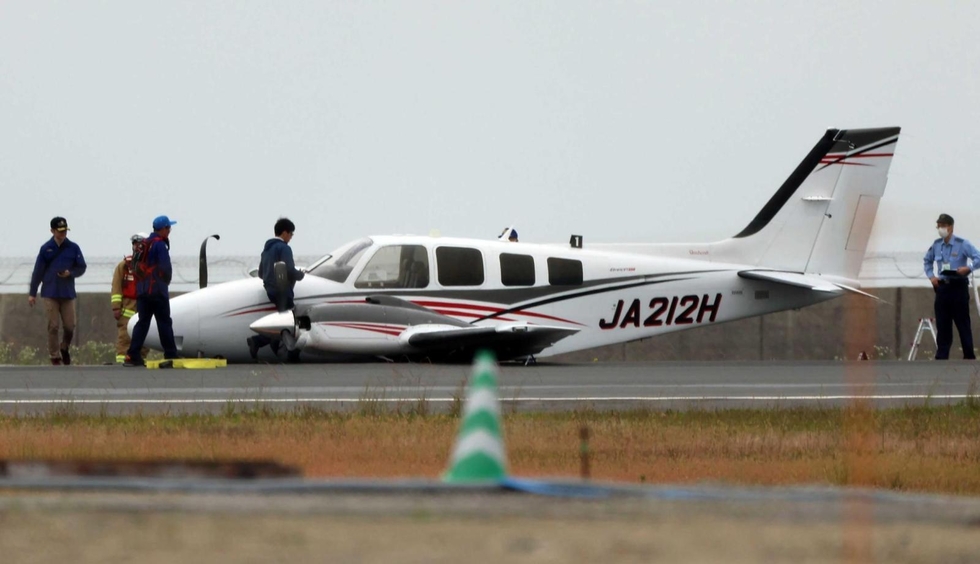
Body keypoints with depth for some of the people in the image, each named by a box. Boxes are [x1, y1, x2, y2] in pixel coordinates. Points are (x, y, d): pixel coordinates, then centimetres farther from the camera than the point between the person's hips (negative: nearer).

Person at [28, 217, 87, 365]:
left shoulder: (73, 248, 4)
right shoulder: (46, 249, 1)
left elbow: (81, 268, 10)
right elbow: (37, 272, 4)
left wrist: (70, 273, -12)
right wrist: (32, 293, 3)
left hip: (68, 293, 1)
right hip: (50, 293, -1)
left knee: (70, 326, 0)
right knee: (53, 326, -3)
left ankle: (65, 348, 28)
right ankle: (55, 357, 5)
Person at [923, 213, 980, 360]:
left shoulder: (962, 244, -10)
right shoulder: (936, 245, 7)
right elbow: (927, 261, 25)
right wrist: (931, 275, 9)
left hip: (958, 286, -5)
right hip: (942, 287, 5)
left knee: (963, 324, -2)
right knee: (942, 324, 5)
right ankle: (941, 357, 8)